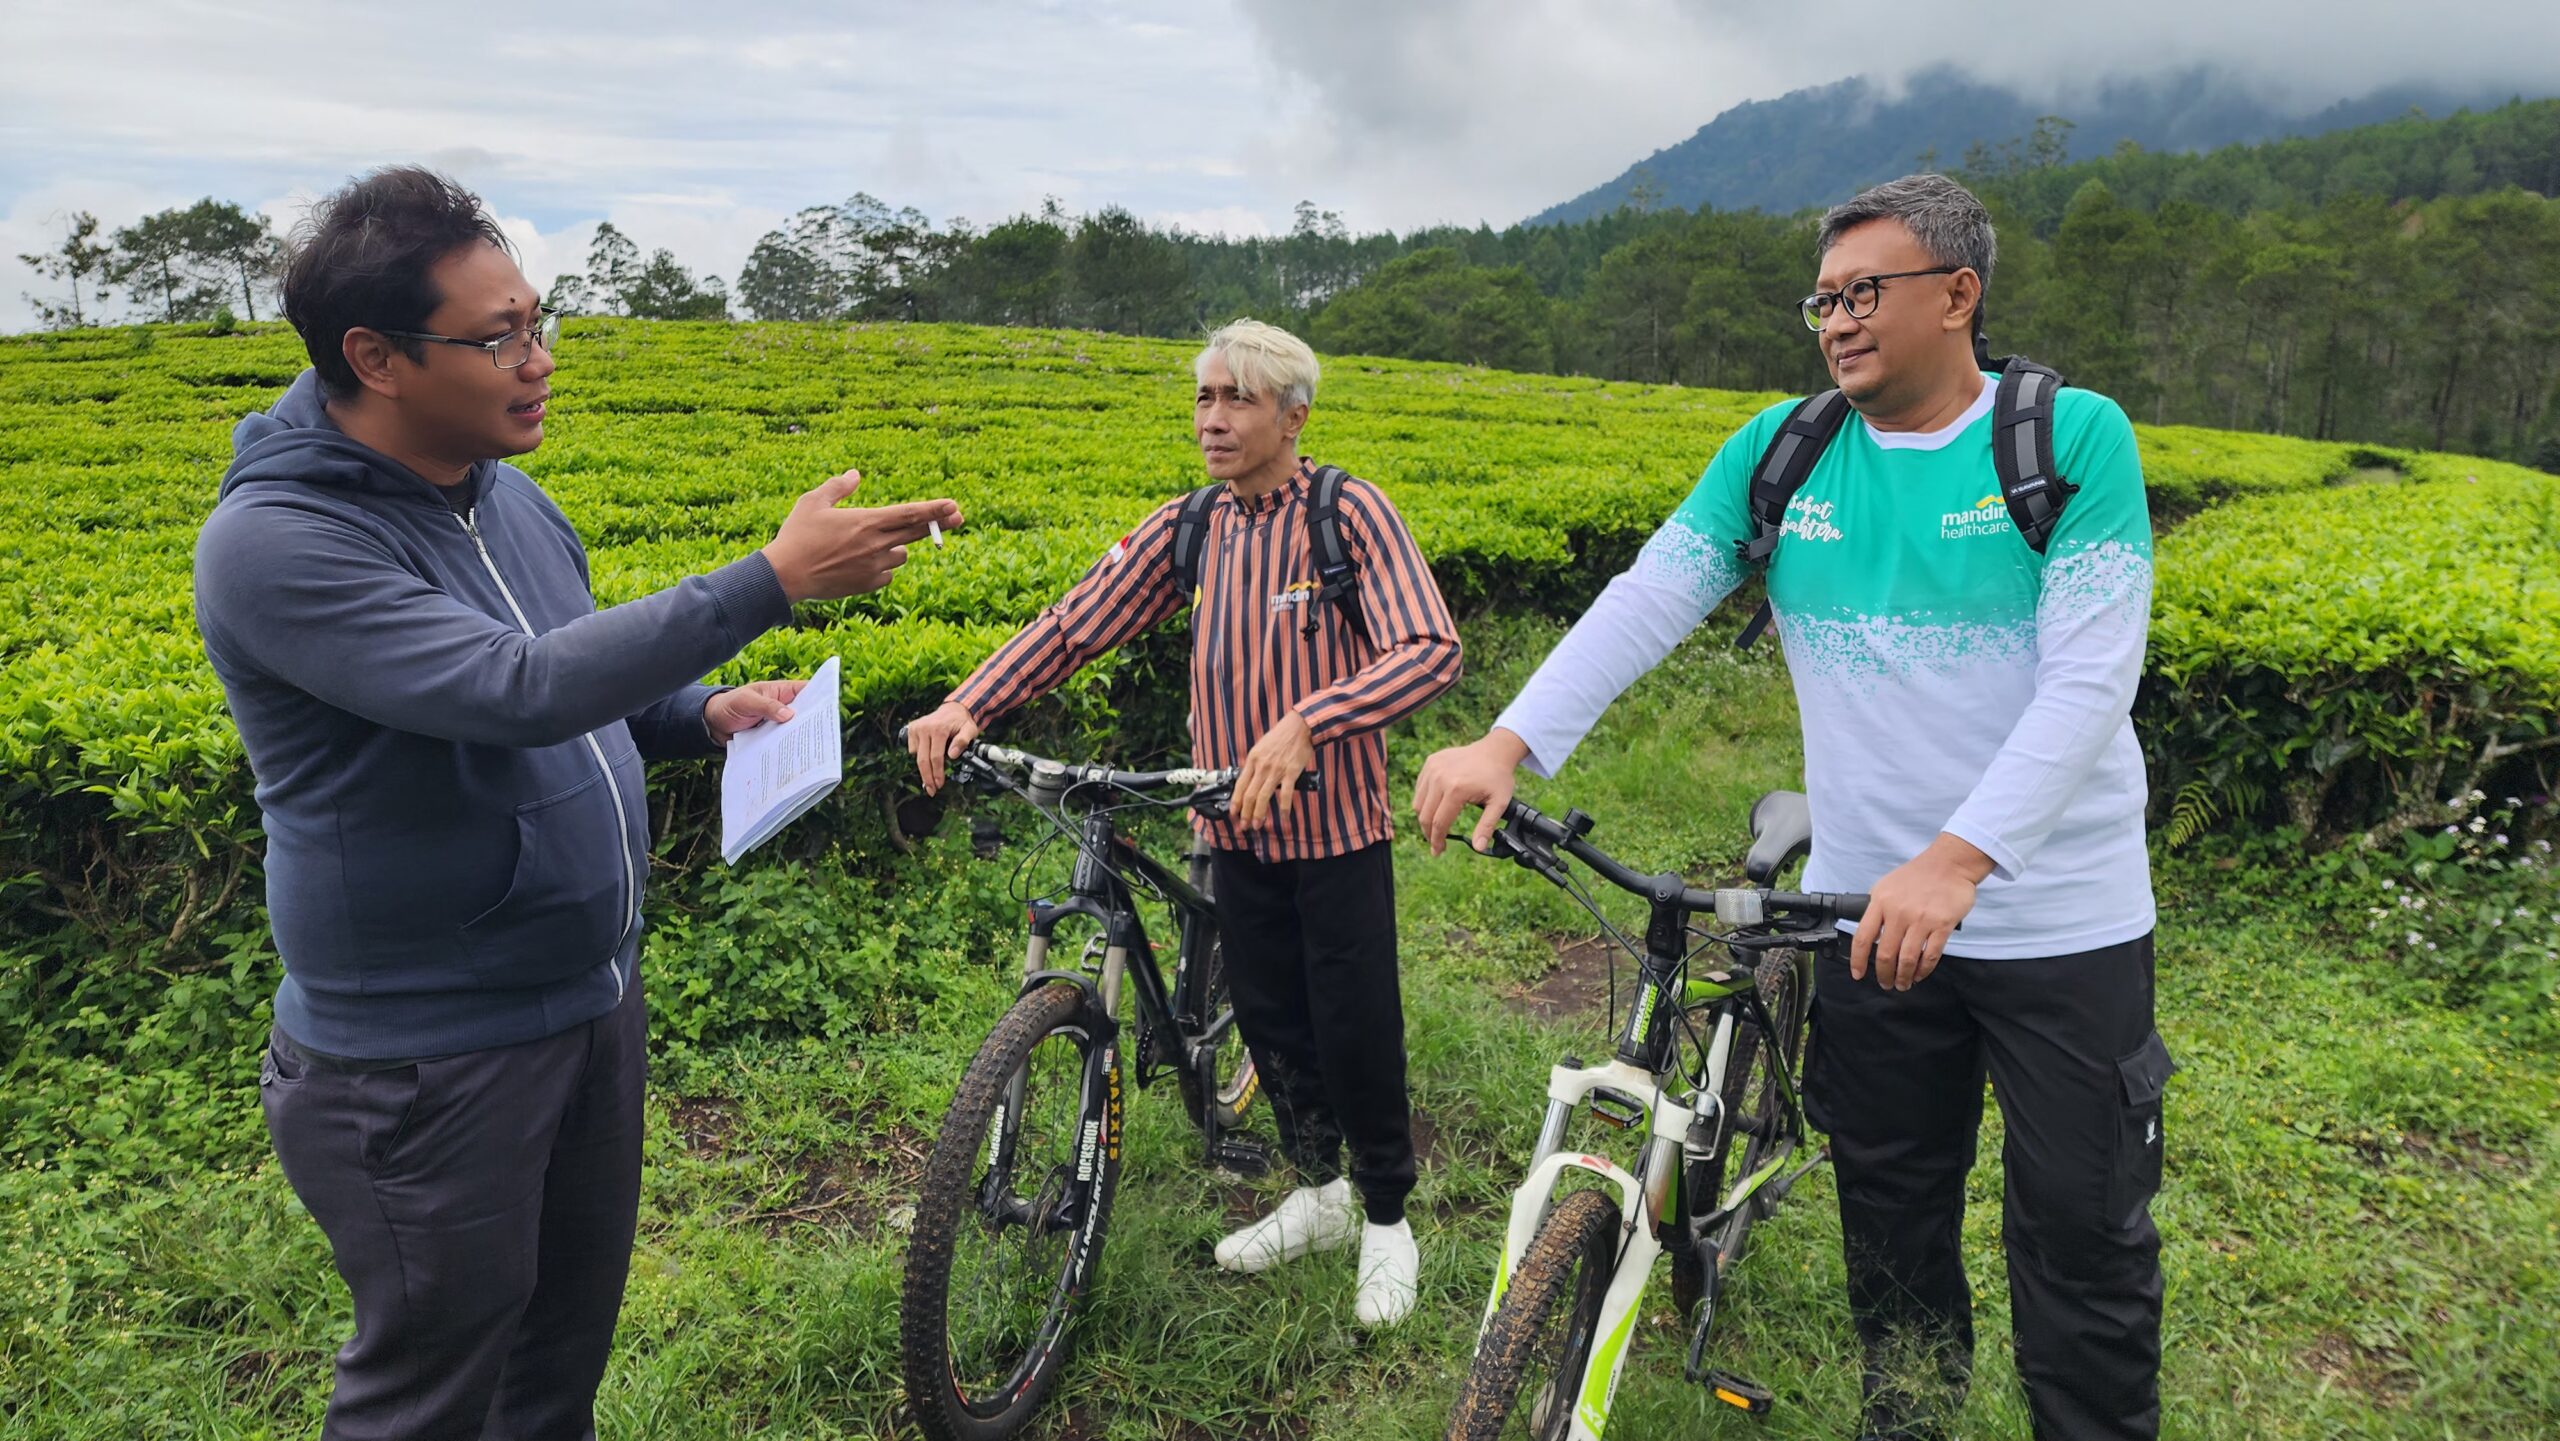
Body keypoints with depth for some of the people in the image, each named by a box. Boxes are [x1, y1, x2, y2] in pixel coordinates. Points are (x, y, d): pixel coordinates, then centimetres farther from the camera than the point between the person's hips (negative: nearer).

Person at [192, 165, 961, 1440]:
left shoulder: (502, 491, 3)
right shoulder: (272, 544, -22)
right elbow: (517, 692, -34)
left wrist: (702, 713, -1)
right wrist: (776, 579, -35)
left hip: (592, 1001, 7)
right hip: (427, 1067, -7)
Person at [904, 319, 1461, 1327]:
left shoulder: (1350, 514, -13)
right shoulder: (1185, 528, 2)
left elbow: (1430, 649, -26)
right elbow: (1074, 626, -2)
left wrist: (1302, 725, -40)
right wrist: (968, 705, -18)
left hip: (1335, 826, -5)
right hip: (1237, 826, 5)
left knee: (1354, 1027, 4)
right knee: (1267, 1017, 16)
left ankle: (1387, 1219, 28)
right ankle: (1318, 1193, 39)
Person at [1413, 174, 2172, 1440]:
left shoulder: (2073, 436, -9)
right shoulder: (1780, 450, 2)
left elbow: (2090, 681, -17)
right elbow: (1647, 600, -5)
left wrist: (1955, 858, -29)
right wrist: (1506, 743, -19)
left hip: (2062, 918, -3)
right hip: (1870, 909, 3)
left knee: (2083, 1230, 7)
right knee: (1891, 1214, 18)